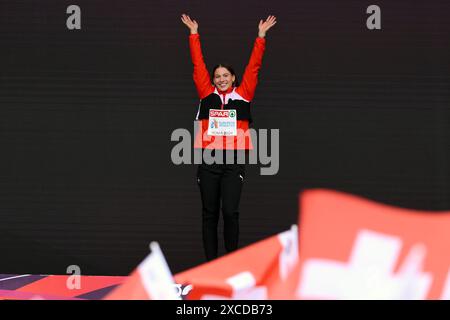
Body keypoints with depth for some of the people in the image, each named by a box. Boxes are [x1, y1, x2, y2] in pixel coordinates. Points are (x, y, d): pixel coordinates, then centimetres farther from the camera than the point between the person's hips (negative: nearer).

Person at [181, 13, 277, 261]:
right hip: (208, 159, 1)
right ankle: (210, 262, 10)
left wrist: (261, 36, 8)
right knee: (209, 213, 5)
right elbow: (198, 65, 12)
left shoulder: (243, 94, 9)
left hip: (234, 160, -1)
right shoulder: (207, 94, 10)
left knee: (230, 212, -7)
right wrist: (194, 33, 14)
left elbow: (254, 66, 9)